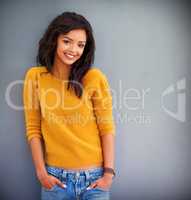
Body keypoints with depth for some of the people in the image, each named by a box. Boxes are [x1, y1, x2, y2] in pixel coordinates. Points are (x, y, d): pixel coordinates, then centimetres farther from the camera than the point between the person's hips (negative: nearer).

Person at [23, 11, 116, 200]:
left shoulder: (94, 77, -8)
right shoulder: (35, 76, -4)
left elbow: (107, 128, -4)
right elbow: (33, 129, 0)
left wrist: (109, 172, -7)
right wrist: (41, 172, -4)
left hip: (94, 177, -1)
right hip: (55, 178, 2)